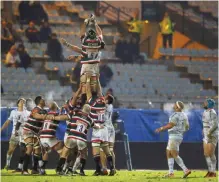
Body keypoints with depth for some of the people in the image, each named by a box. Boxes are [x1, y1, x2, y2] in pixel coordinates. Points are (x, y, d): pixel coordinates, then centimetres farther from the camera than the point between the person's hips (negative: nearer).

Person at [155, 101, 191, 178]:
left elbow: (170, 125, -23)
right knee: (168, 154, 14)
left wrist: (161, 128, -12)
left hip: (174, 136, -10)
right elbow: (187, 127, 15)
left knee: (175, 155, -10)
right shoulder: (184, 115, 12)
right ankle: (171, 172, 10)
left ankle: (186, 170, -18)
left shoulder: (176, 115, -15)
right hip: (179, 136, 10)